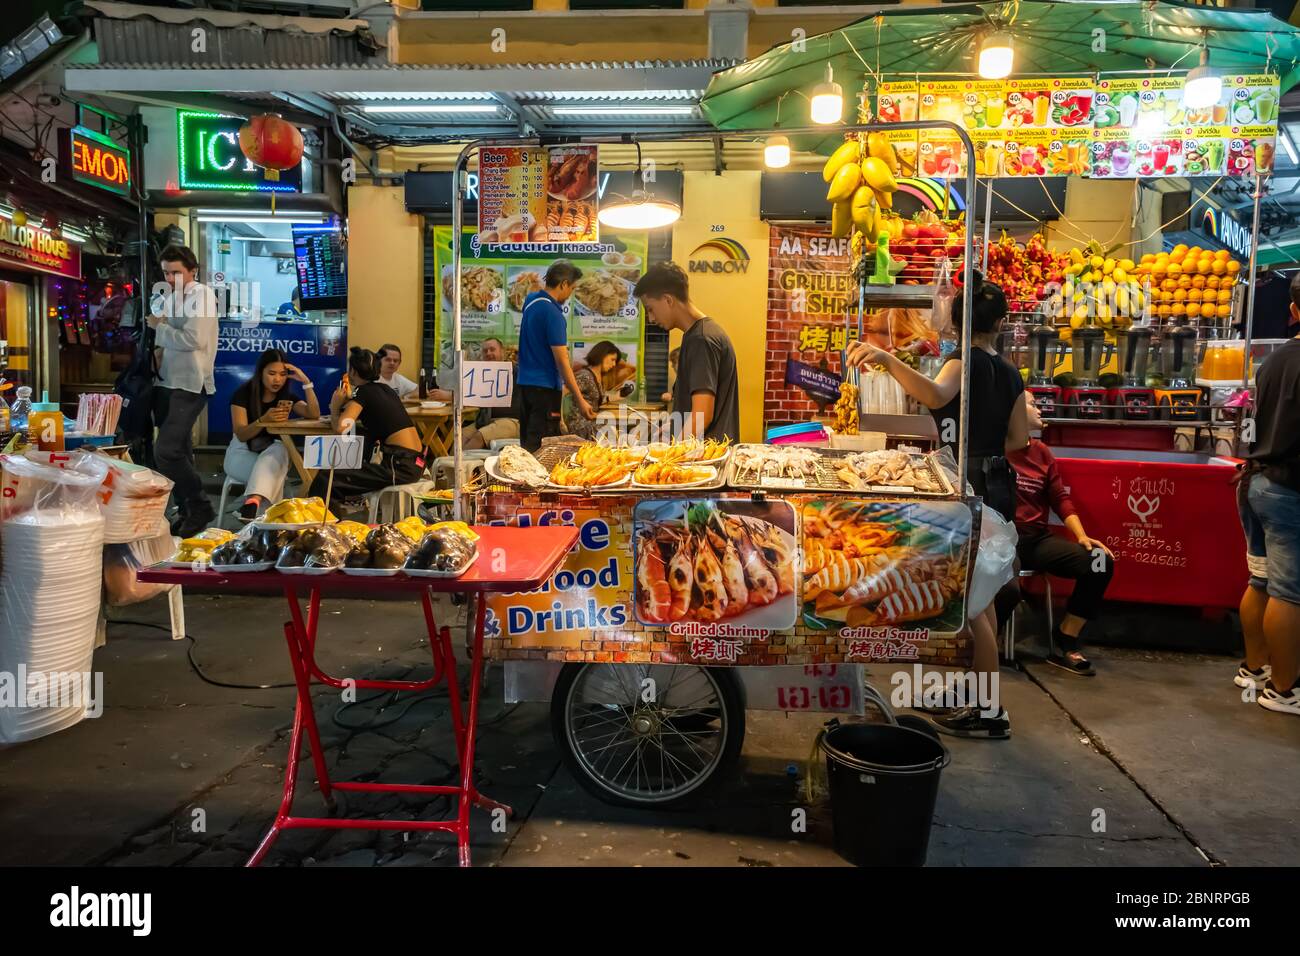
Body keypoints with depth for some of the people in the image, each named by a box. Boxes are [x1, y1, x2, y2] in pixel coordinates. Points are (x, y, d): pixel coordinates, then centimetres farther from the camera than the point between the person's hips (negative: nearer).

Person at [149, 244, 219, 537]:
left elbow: (194, 339, -19)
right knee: (178, 452, 13)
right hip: (167, 383, 9)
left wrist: (161, 326, -8)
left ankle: (201, 507, -2)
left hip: (189, 386, -9)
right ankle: (187, 511, 22)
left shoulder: (201, 295, -8)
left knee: (166, 451, -15)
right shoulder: (169, 298, 18)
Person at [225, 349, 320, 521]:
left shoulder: (287, 396, 5)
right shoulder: (243, 393, -6)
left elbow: (314, 415, -13)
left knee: (280, 450, -38)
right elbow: (241, 435, -15)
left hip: (273, 451, 2)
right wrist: (264, 420, -34)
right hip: (242, 452, -2)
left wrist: (306, 383, -20)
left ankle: (254, 501, -58)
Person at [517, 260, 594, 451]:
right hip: (545, 386, -9)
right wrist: (580, 400, -18)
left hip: (525, 383, 9)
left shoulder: (531, 300, 7)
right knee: (541, 448, -5)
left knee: (527, 442, 13)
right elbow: (562, 361, -20)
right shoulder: (553, 314, -18)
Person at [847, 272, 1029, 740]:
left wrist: (888, 359, -45)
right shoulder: (1009, 372, 10)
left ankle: (990, 711, 4)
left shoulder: (964, 361, -13)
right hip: (997, 485, 8)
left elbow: (936, 395, -36)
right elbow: (1019, 437, 12)